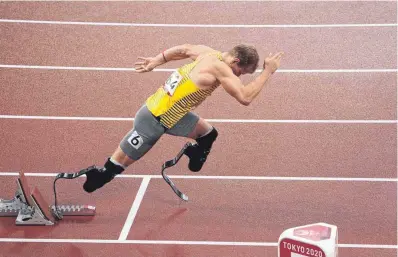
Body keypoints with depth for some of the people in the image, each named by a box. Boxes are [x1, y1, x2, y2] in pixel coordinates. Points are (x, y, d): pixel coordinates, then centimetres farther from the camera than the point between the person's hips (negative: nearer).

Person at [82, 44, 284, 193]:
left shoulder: (209, 53, 0)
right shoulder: (220, 68, -25)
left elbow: (183, 49, 16)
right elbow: (245, 97, -29)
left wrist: (156, 61, 28)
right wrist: (267, 72, -19)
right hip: (154, 120, -9)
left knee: (208, 134, 11)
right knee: (115, 167, 5)